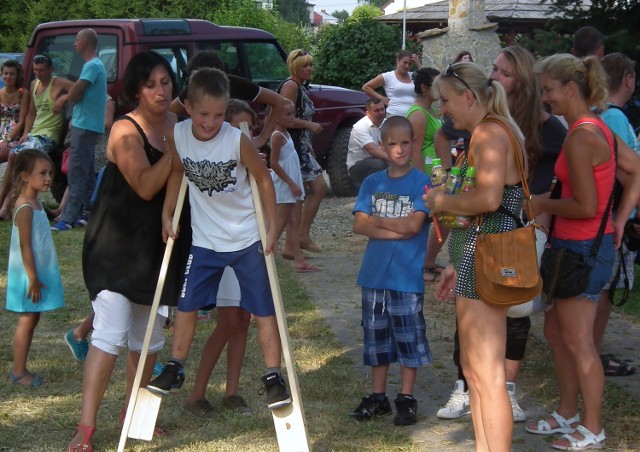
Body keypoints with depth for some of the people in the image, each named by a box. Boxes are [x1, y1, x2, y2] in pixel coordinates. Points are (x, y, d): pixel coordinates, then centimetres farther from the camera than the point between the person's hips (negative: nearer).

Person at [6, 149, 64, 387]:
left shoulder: (35, 203, 10)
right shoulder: (25, 208, -20)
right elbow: (25, 246, -21)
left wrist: (37, 276, 17)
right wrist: (33, 278, -21)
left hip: (38, 272, 9)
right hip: (28, 275, -9)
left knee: (31, 320, 13)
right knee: (27, 321, -2)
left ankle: (19, 369, 21)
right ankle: (19, 372, 6)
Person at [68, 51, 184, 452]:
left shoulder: (178, 124, 5)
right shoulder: (126, 130, -14)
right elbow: (146, 186, -24)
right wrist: (174, 148, -24)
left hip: (159, 246, 7)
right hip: (118, 244, -6)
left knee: (149, 336, 13)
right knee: (111, 335, -13)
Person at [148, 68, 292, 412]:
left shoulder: (237, 140, -20)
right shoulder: (178, 135, -11)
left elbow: (263, 179, -9)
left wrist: (272, 228, -7)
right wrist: (167, 215, 5)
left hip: (247, 239, -3)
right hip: (204, 240, 3)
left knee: (263, 309, 0)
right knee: (187, 304, 8)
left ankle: (273, 377, 7)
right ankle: (175, 370, 23)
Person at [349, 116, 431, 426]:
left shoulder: (421, 182, -5)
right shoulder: (372, 183, 7)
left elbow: (413, 225, -16)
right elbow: (359, 225, -3)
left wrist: (376, 220, -5)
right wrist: (395, 231, -14)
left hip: (407, 275, -4)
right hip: (374, 273, 5)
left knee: (409, 336, 2)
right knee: (376, 336, 12)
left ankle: (406, 398, 13)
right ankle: (378, 397, 22)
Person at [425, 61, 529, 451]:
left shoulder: (490, 132, -13)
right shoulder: (487, 133, 19)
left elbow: (488, 198, -28)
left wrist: (442, 202, -11)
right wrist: (457, 265, 18)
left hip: (486, 259, -11)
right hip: (476, 261, 11)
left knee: (488, 376, -8)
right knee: (473, 368, 17)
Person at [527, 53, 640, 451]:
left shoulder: (580, 137, -21)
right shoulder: (598, 128, 7)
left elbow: (586, 207, -22)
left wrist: (543, 205, -8)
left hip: (582, 249, -10)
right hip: (581, 244, 10)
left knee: (578, 342, 2)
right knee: (556, 331, 19)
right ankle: (568, 414, 32)